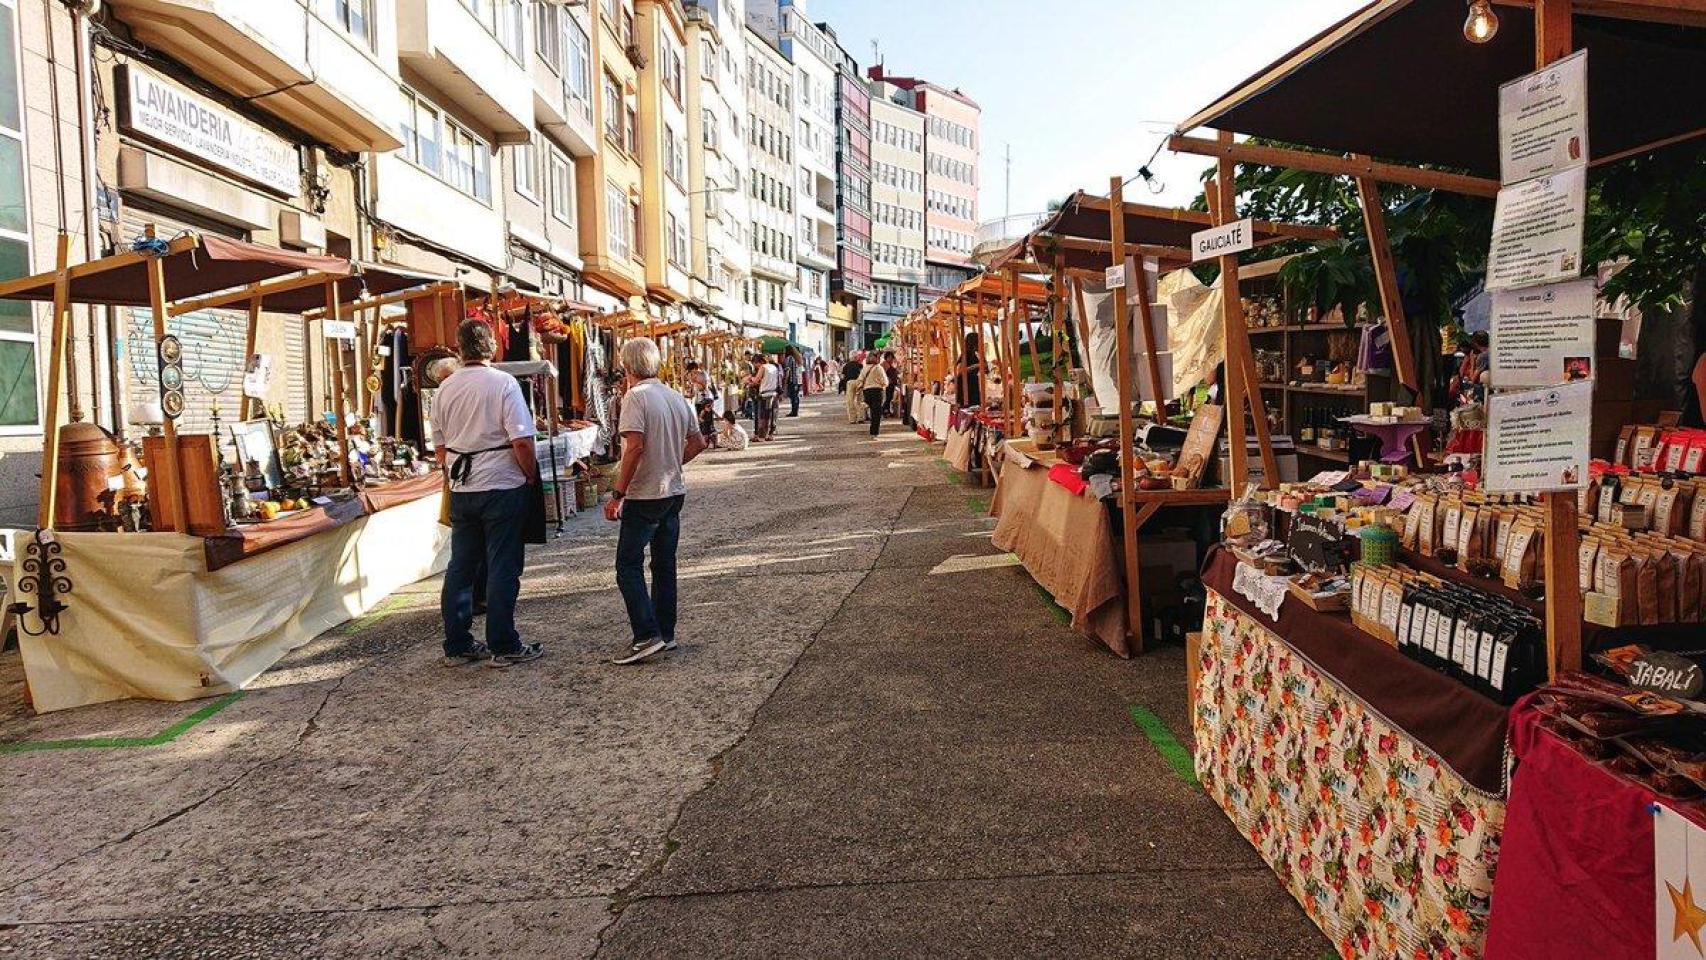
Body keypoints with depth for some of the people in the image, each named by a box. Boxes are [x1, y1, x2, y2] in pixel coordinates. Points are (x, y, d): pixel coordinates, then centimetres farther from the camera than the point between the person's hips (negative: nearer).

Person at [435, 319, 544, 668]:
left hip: (462, 491, 6)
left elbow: (441, 446, 14)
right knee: (502, 569, 1)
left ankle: (457, 646, 19)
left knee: (460, 567, 11)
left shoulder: (445, 389, 7)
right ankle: (503, 647, 7)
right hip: (503, 487, -6)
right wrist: (532, 477, -2)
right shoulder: (504, 384, -10)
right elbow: (522, 442, -16)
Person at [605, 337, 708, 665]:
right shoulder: (677, 398, 9)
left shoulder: (636, 396, -13)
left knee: (629, 567, -1)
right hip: (675, 492, 8)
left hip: (645, 496, -8)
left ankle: (647, 636, -7)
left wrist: (617, 495, -18)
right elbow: (698, 443, 13)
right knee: (664, 566, 14)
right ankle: (666, 634, 20)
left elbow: (635, 447, -23)